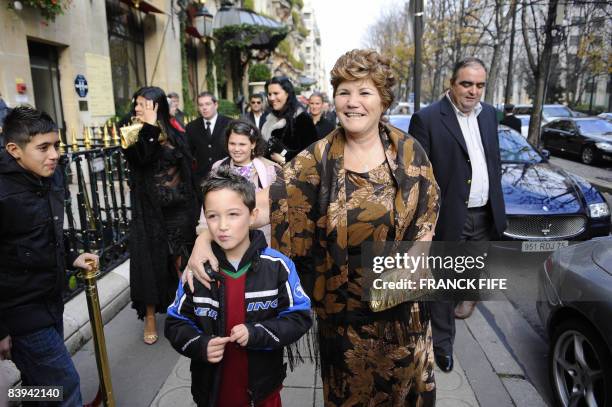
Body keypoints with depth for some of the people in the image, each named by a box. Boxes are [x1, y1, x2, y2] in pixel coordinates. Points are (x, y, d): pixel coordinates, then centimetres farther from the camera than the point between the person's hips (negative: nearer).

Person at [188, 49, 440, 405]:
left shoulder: (408, 151, -8)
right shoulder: (319, 158, -12)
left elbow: (428, 217, -2)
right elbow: (269, 201, -21)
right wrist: (206, 236, -33)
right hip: (343, 304, -1)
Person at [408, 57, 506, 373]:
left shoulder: (488, 113, 9)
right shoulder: (427, 119, -12)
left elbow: (494, 161, 17)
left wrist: (497, 203, 14)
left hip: (485, 215, 6)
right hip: (449, 216, -6)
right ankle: (443, 343, 23)